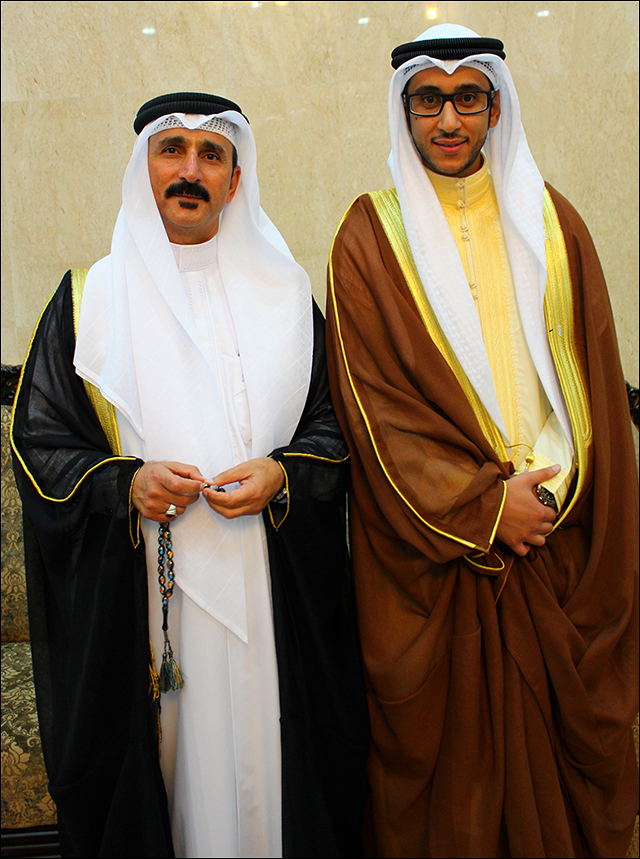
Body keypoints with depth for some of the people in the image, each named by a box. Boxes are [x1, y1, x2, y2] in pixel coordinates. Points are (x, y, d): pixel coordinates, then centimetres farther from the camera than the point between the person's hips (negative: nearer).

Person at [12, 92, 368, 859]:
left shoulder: (283, 297, 8)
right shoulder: (90, 299, 5)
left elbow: (337, 423, 8)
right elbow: (37, 440, 4)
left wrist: (283, 476, -11)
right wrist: (125, 483, -13)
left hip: (271, 593, 1)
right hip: (138, 600, 0)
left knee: (265, 761, 8)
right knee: (165, 763, 7)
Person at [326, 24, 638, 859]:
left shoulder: (551, 220, 8)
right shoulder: (370, 235, -2)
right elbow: (373, 399, -8)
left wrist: (549, 486, -6)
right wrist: (483, 506, -13)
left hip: (554, 532, 3)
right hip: (431, 547, -2)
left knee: (555, 721, 13)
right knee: (444, 731, 8)